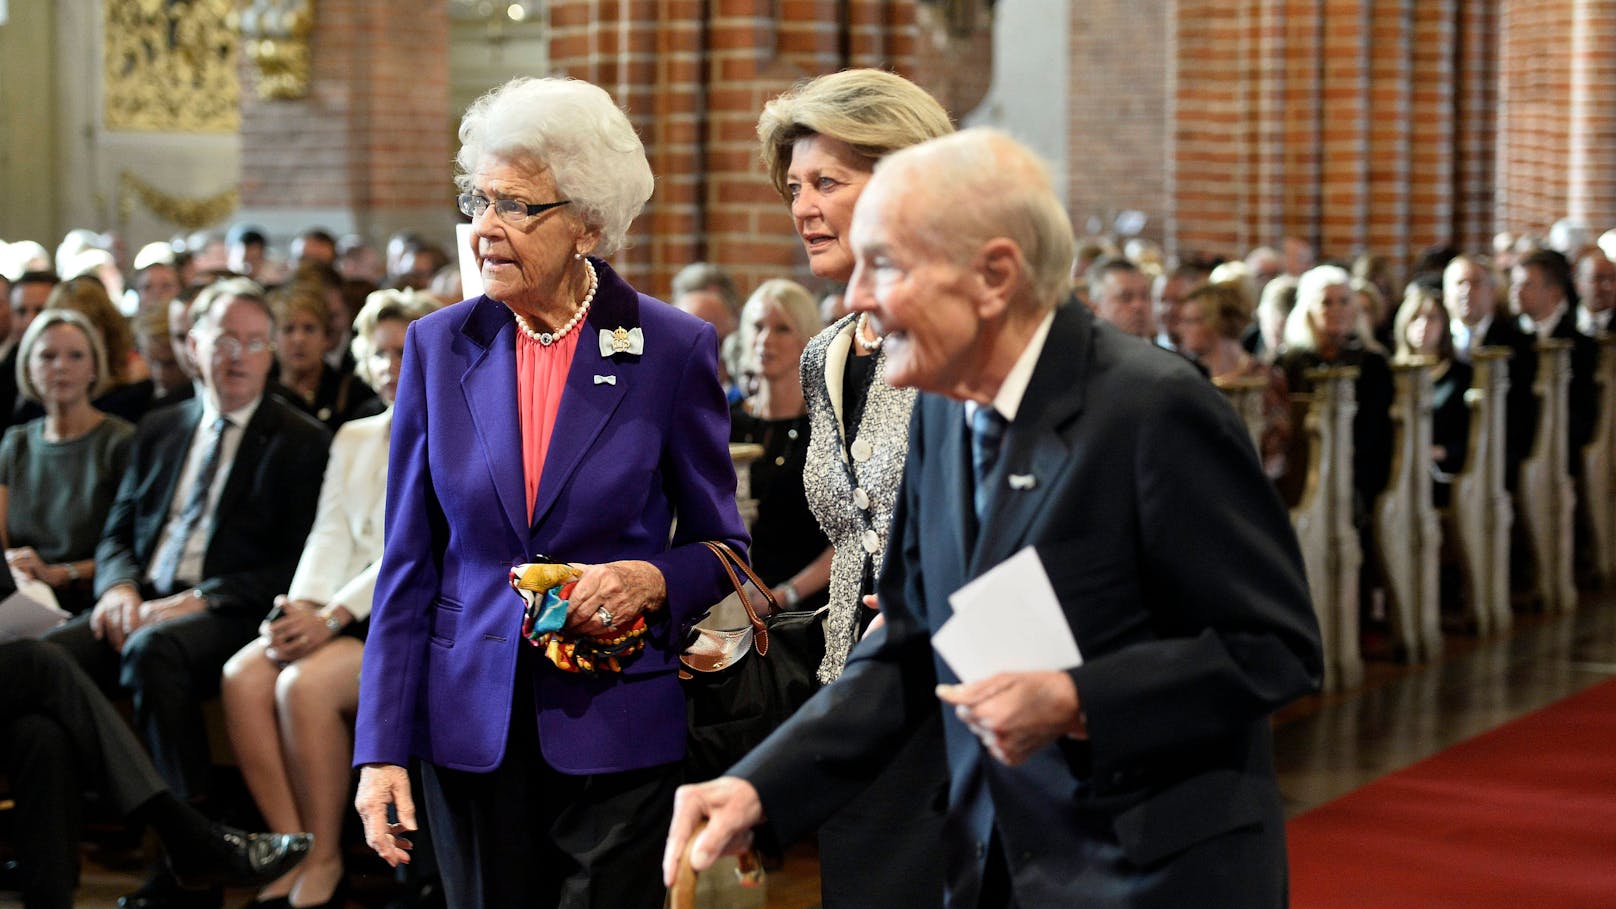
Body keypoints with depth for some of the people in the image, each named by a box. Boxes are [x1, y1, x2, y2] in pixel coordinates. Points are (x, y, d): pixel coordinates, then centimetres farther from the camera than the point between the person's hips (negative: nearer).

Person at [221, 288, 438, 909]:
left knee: (305, 684, -31)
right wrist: (301, 607, -9)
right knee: (243, 675, -22)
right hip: (342, 618, 6)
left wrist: (333, 614, -20)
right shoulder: (353, 438, 23)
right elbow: (330, 535, 12)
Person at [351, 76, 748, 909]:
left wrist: (651, 581, -17)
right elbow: (409, 565, 5)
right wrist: (382, 749, -1)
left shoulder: (672, 351, -4)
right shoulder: (438, 347, 3)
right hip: (470, 723, 3)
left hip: (615, 728, -2)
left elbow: (721, 548, 6)